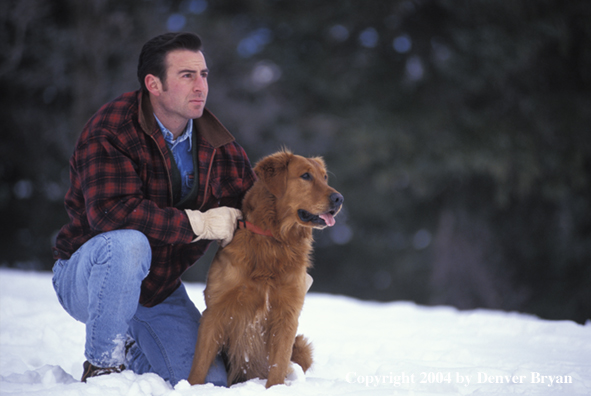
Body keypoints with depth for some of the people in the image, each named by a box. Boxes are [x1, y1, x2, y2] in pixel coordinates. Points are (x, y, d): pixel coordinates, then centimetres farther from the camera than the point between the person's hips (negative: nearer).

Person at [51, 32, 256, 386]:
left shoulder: (216, 142, -1)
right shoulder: (111, 130, -20)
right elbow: (111, 212, -34)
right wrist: (198, 223, -31)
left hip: (159, 288, 6)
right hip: (86, 277, -5)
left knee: (209, 382, -7)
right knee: (128, 244, -39)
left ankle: (129, 351, 23)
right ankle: (102, 363, -18)